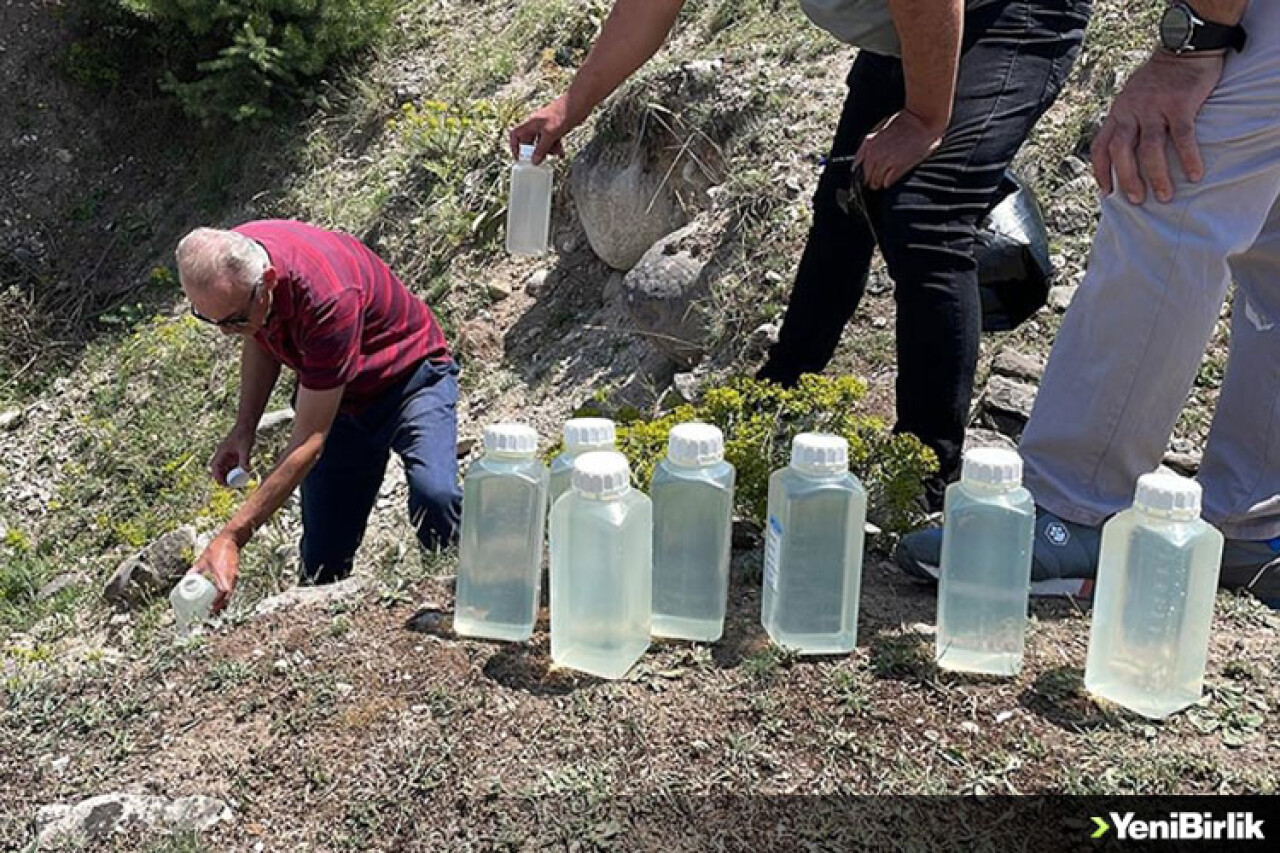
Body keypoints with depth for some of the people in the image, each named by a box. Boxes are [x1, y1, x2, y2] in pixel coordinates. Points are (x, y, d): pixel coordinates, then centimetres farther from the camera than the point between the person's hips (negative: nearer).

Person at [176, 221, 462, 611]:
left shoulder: (329, 299, -40)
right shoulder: (227, 263, -18)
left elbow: (308, 444, -35)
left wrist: (231, 538, -36)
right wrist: (244, 427, -5)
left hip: (409, 375, -6)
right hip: (335, 394, 6)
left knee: (433, 495, -33)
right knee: (322, 564, 1)